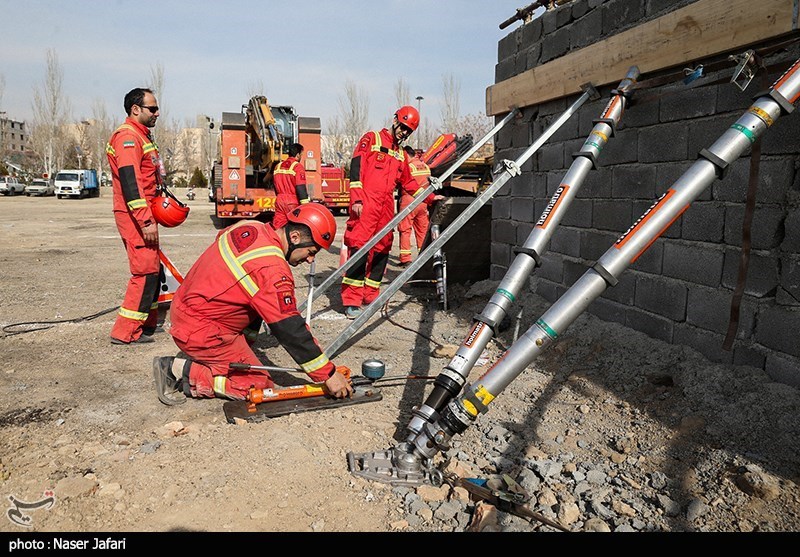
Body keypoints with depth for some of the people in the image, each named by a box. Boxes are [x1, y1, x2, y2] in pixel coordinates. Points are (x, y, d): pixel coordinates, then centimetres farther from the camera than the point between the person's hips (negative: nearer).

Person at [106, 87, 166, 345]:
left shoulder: (142, 135, 20)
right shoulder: (127, 136, -13)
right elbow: (129, 180, -23)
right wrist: (146, 221, -27)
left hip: (145, 214, 11)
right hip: (134, 216, -11)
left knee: (153, 269, 16)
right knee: (145, 271, -11)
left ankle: (147, 323, 27)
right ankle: (125, 332, -4)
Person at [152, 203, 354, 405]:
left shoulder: (250, 228, -1)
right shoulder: (272, 269, -25)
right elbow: (290, 331, -23)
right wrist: (328, 374, -15)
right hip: (200, 333, -9)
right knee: (260, 384, -3)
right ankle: (184, 372, -6)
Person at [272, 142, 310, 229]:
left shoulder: (278, 166, 12)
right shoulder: (297, 166, -10)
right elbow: (301, 188, -16)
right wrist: (305, 206, -16)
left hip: (279, 201, 6)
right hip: (293, 202, -6)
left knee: (276, 228, 6)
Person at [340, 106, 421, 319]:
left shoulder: (401, 155, 24)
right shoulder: (371, 139, 6)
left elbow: (408, 182, 35)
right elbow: (356, 168, -5)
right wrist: (357, 199, -16)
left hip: (386, 206, 7)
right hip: (366, 203, -7)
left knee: (382, 249, 6)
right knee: (359, 247, -14)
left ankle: (370, 295, 17)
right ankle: (351, 301, -16)